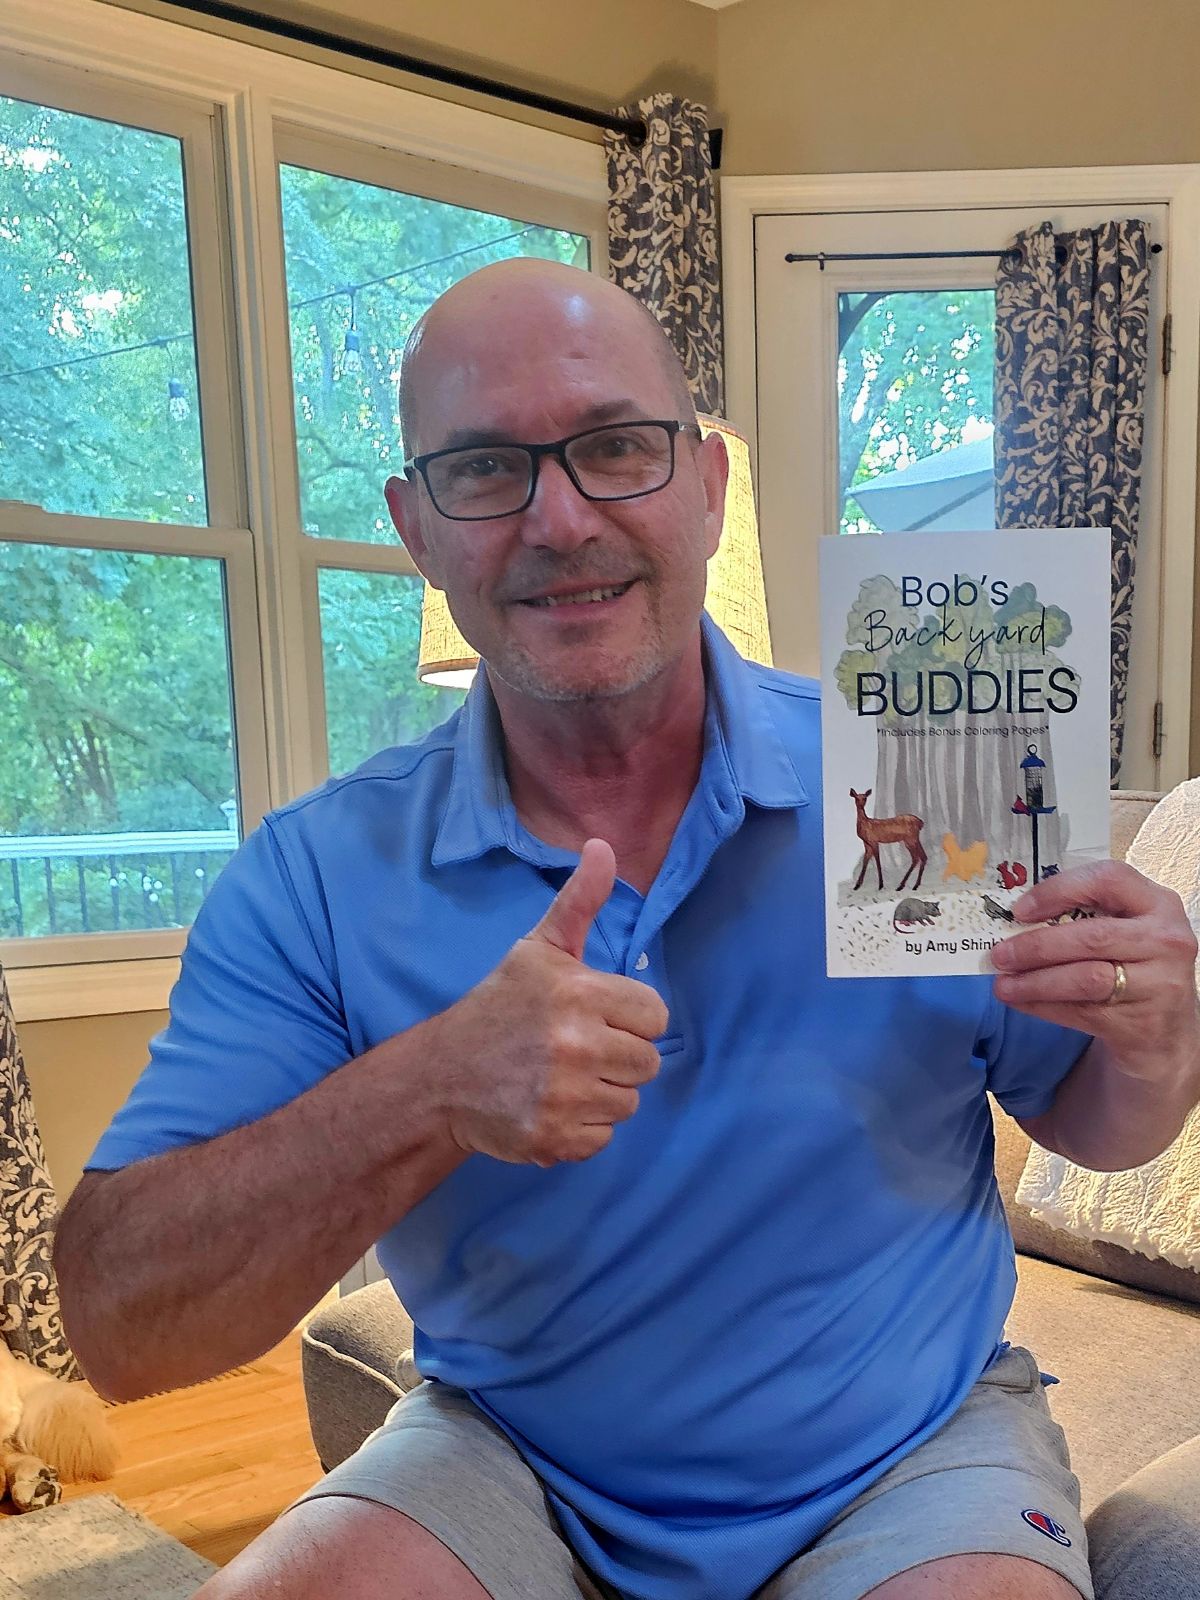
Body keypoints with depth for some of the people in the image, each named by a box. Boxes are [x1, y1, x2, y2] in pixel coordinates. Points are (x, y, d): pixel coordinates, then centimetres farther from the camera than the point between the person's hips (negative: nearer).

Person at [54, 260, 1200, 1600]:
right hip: (510, 1463, 1)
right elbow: (116, 1327, -16)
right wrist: (429, 1094, -32)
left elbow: (1088, 1125, 1)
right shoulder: (317, 878, -12)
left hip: (909, 1454, 0)